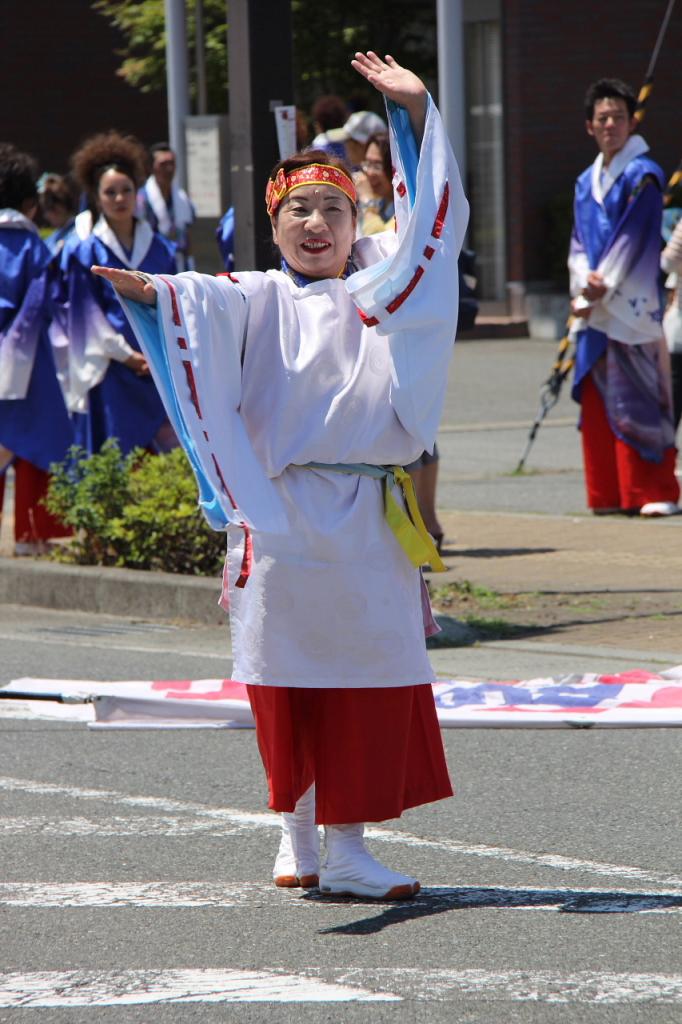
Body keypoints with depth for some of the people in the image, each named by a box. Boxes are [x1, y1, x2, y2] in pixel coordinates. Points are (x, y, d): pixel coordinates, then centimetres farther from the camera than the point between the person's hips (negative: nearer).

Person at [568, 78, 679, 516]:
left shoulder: (643, 176, -5)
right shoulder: (587, 183, 16)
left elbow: (637, 238, -11)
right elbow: (580, 244, 12)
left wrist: (605, 288, -16)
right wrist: (585, 284, -7)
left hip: (633, 307, -7)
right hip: (593, 311, 7)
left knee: (639, 399, -9)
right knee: (597, 400, 5)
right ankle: (608, 494, 10)